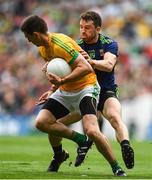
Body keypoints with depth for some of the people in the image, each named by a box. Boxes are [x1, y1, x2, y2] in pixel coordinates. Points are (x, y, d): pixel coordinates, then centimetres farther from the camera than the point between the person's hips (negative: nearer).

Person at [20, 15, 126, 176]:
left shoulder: (60, 44, -25)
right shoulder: (43, 48, 4)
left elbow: (86, 68, -31)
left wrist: (62, 81, -34)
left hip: (85, 88, -9)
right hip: (64, 91, 9)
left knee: (91, 131, -26)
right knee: (41, 122, -11)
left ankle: (116, 168, -9)